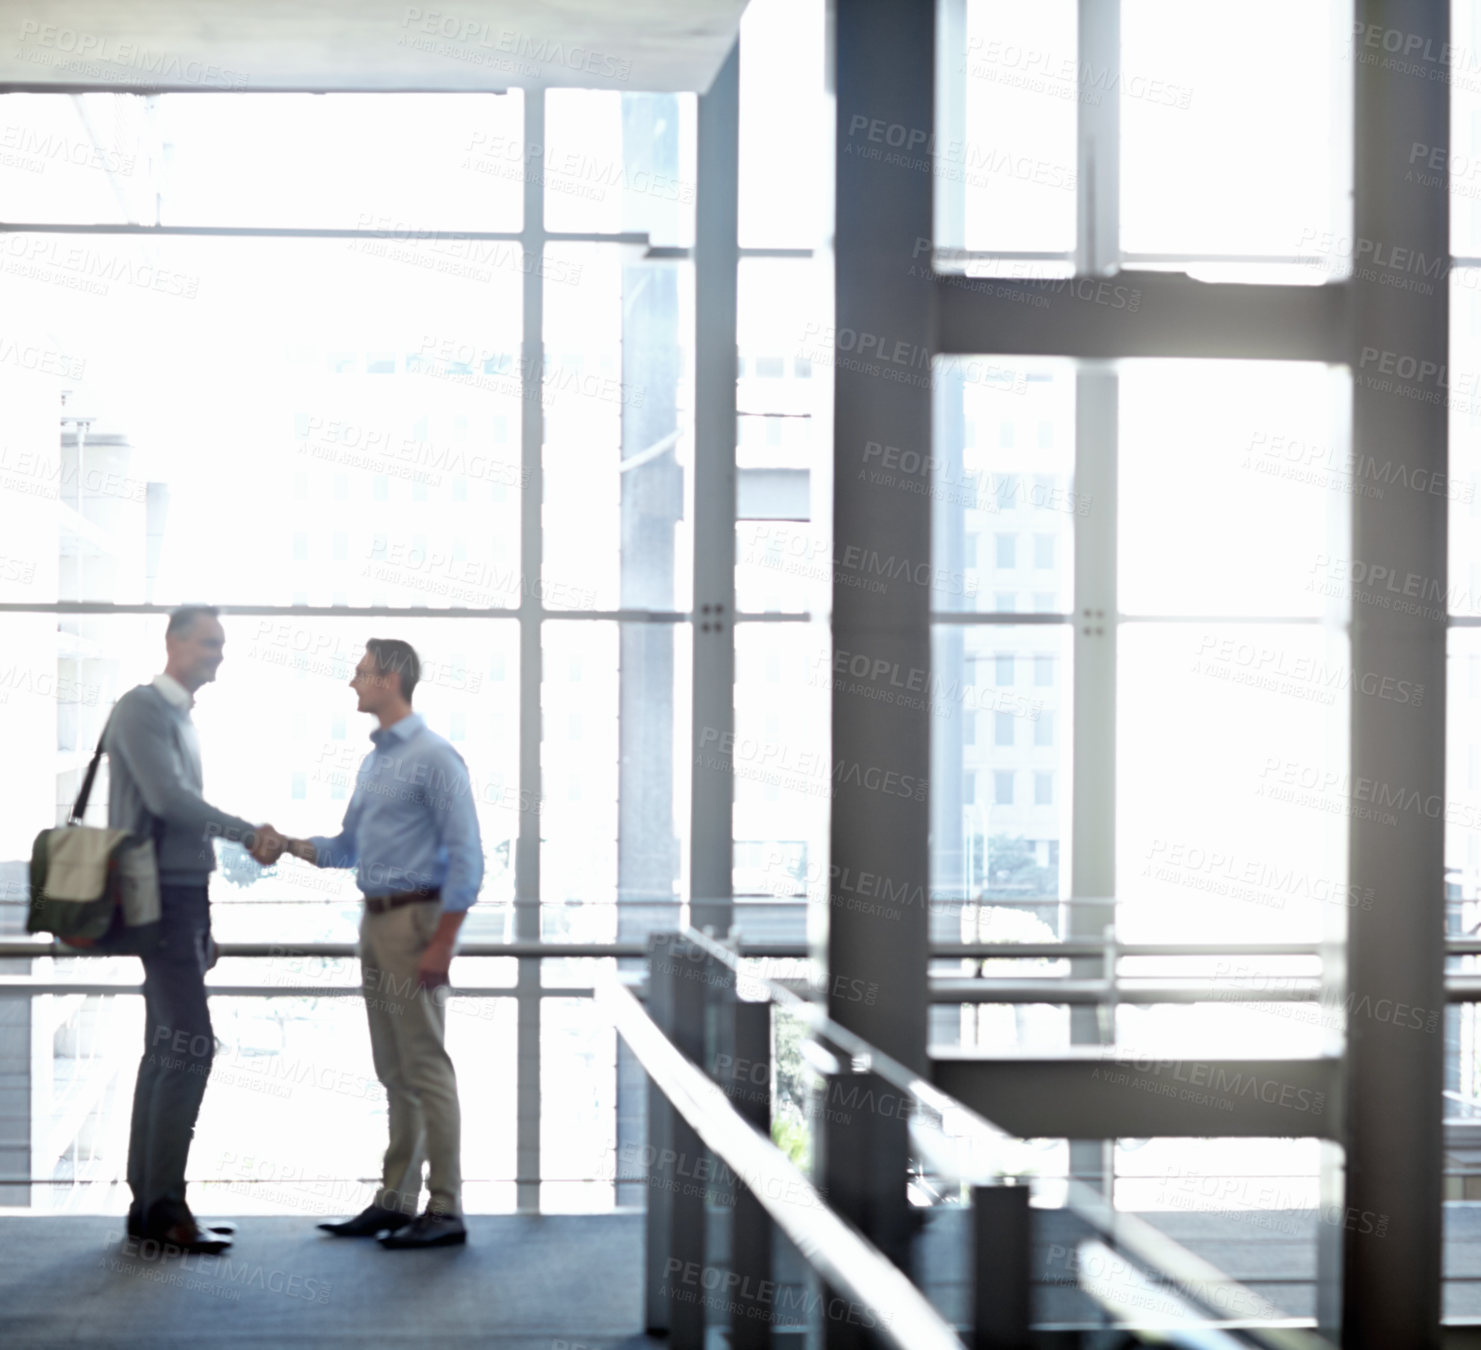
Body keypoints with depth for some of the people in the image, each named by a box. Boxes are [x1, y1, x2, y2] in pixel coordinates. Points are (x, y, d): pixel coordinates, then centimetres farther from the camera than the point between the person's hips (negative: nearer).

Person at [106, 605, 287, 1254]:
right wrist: (250, 834, -16)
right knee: (190, 1044, -13)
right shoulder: (141, 708, -9)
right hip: (160, 896, -9)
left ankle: (149, 1204, 9)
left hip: (184, 896, 9)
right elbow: (166, 799, -19)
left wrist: (200, 926, 16)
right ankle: (163, 1204, -12)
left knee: (168, 1050, 7)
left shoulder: (181, 716, 18)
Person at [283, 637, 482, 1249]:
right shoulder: (374, 761, 17)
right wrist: (290, 846, 6)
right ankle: (396, 1199, 15)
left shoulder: (434, 758, -11)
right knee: (394, 1072, 11)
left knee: (425, 1069, -8)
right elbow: (349, 847, 24)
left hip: (415, 919, -9)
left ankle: (446, 1210, -4)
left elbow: (465, 855, -15)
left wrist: (441, 945, -20)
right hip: (376, 921, 9)